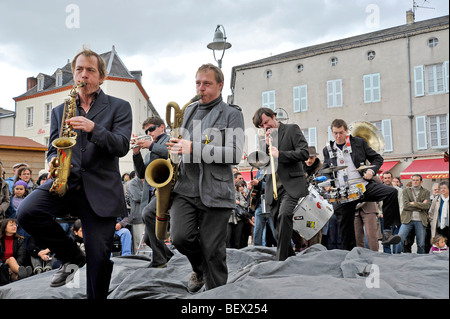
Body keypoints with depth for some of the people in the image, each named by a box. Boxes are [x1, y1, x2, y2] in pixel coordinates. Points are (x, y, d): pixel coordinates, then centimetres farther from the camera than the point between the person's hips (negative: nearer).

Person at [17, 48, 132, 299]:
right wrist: (54, 160, -5)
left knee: (99, 259, -3)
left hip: (101, 189, -3)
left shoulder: (119, 107, 6)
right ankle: (72, 256, 0)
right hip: (65, 183, 3)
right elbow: (53, 148, 19)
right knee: (27, 212, -25)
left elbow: (122, 147, -6)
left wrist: (93, 128, -22)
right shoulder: (59, 111, 17)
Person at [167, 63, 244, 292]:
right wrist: (174, 147, 8)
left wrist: (194, 148, -17)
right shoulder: (188, 111, 17)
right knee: (180, 237, -12)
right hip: (185, 188, 4)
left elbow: (235, 154, -11)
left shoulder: (232, 114, 1)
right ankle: (200, 268, 21)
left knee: (213, 252, 1)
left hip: (215, 192, -4)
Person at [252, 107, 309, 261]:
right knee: (278, 224, 7)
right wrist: (266, 144, -1)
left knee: (284, 215, -26)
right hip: (273, 188, 6)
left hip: (291, 185, -6)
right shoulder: (267, 136, 18)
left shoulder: (291, 129, 3)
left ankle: (281, 259, -23)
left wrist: (280, 154, -13)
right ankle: (291, 258, 21)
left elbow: (304, 153, -7)